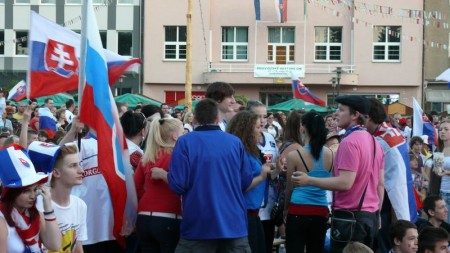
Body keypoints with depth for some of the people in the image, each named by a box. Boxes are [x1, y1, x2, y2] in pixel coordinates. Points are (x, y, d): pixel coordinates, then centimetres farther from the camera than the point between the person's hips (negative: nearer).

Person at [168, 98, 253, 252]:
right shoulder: (235, 142, 2)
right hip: (234, 222, 3)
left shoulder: (185, 142, -7)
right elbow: (246, 181, 7)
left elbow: (177, 184, -11)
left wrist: (163, 175, 10)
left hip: (199, 225, -2)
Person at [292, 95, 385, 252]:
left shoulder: (349, 142, -16)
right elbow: (380, 184, 14)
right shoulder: (374, 141, 12)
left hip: (350, 216, -9)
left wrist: (309, 180, -15)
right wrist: (376, 214, 19)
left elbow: (345, 183, -22)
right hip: (370, 216, 9)